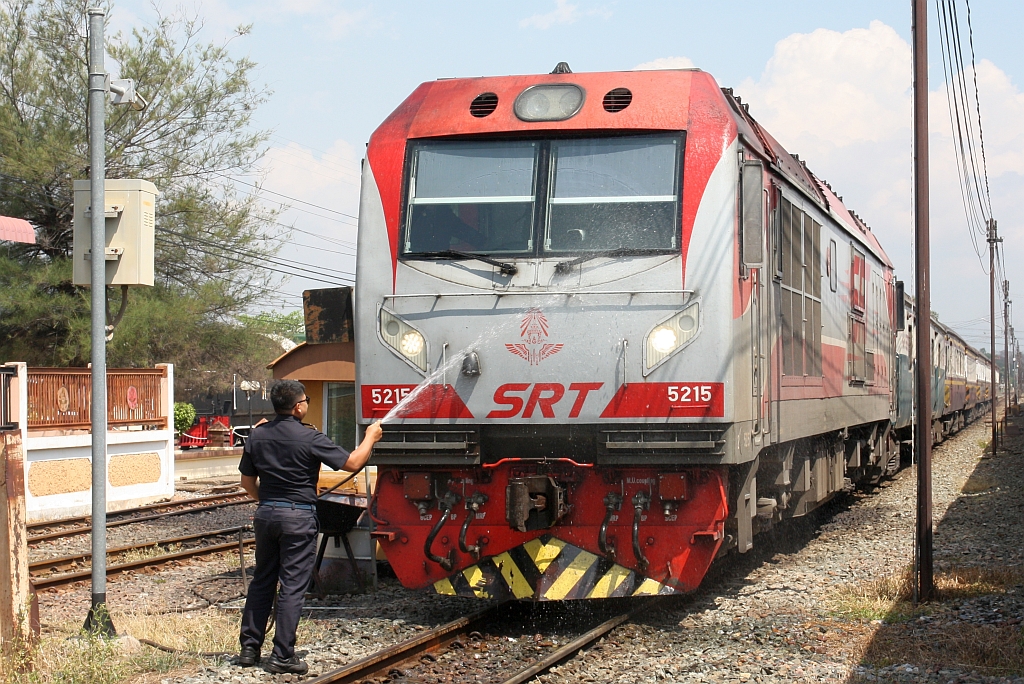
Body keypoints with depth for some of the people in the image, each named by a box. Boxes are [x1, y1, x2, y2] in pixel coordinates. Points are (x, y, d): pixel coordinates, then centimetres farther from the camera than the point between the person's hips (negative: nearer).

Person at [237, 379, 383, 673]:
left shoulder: (257, 436, 4)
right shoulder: (310, 439, -13)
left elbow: (248, 481, 11)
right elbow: (352, 463, -12)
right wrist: (370, 437, 5)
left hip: (266, 515, 6)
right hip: (298, 517, -6)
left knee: (261, 581, 16)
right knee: (292, 586, -1)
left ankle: (249, 647, 19)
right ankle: (282, 657, 1)